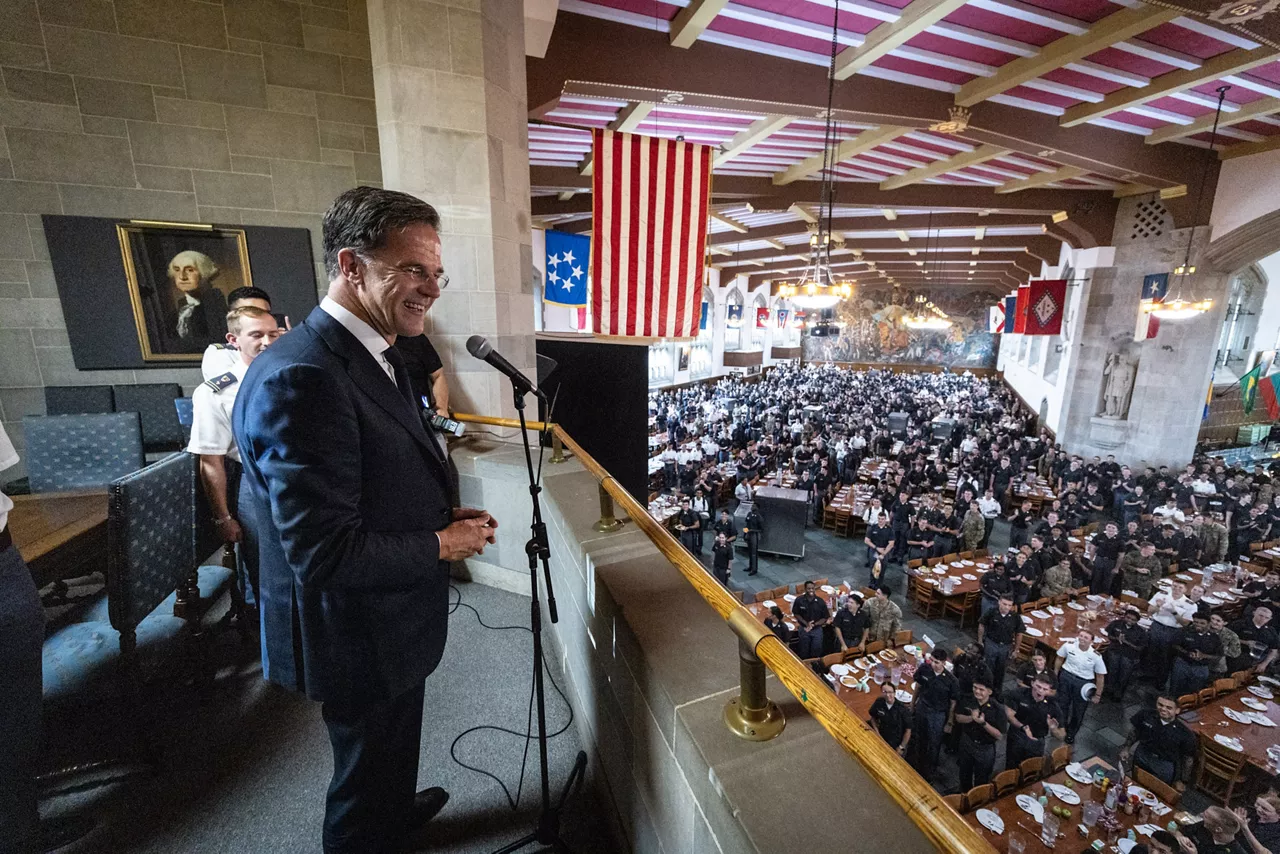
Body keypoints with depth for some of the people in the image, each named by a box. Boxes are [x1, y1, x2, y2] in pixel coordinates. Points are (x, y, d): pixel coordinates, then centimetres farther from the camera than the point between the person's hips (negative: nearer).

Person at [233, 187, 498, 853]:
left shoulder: (372, 355, 2)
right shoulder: (300, 378, -30)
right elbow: (324, 553, -31)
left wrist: (446, 515, -2)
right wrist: (443, 545, -18)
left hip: (392, 621, 9)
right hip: (357, 636, -9)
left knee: (396, 744, 34)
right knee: (368, 767, 20)